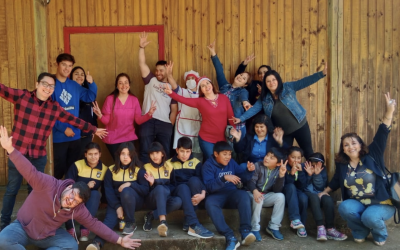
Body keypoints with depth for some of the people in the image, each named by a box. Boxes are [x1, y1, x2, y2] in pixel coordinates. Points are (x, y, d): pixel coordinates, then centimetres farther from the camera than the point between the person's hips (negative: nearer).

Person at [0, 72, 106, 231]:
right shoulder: (22, 96, -4)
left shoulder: (55, 107, 5)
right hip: (17, 152, -3)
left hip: (39, 155, 3)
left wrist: (94, 129, 18)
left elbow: (74, 120, 13)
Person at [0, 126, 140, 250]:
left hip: (49, 235, 3)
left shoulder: (78, 210, -13)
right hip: (22, 227, -2)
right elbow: (30, 171, -34)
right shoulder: (48, 184, -26)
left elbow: (95, 224, -7)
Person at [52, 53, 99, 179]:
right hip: (59, 135, -5)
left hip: (75, 134, 5)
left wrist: (91, 83, -4)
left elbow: (90, 97, 15)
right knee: (60, 169, 3)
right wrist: (63, 128, -17)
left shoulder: (74, 85, 8)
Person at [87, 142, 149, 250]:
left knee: (126, 191, -34)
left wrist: (130, 184, -24)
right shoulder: (111, 170, 2)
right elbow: (108, 190, -5)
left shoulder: (139, 170, -2)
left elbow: (146, 190, -7)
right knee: (110, 218, -29)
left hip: (134, 201, -1)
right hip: (115, 202, 1)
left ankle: (131, 223, -18)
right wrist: (117, 206, -20)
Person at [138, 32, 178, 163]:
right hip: (148, 121, 0)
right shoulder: (150, 80, 12)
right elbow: (142, 64, 0)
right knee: (145, 152, 2)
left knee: (165, 153, 5)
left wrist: (171, 125, 2)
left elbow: (174, 109, 10)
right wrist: (141, 47, -12)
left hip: (165, 123, 0)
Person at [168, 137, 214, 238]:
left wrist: (203, 194, -21)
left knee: (194, 180, -31)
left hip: (194, 196, 1)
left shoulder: (196, 162, 10)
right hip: (178, 193, -1)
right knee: (183, 187, -34)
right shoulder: (169, 164, 8)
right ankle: (194, 226, -47)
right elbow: (168, 184, 0)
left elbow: (202, 180, -1)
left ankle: (188, 222, -28)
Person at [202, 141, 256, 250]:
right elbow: (209, 186, -17)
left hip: (232, 193, 3)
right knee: (209, 202, -37)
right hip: (217, 196, -3)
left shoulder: (231, 162, 9)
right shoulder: (208, 165, -5)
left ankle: (245, 231, -35)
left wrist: (249, 170, -4)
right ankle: (230, 237, -42)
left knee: (244, 195, -30)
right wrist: (224, 178, -30)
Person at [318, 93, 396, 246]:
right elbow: (336, 181, 21)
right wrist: (325, 191, 21)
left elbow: (382, 135, -16)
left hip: (381, 203, -3)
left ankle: (380, 234, 5)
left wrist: (389, 111, -25)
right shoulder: (342, 164, 2)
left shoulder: (372, 156, -6)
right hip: (358, 203, 3)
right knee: (344, 208, -29)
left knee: (369, 217, -33)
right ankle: (360, 232, 1)